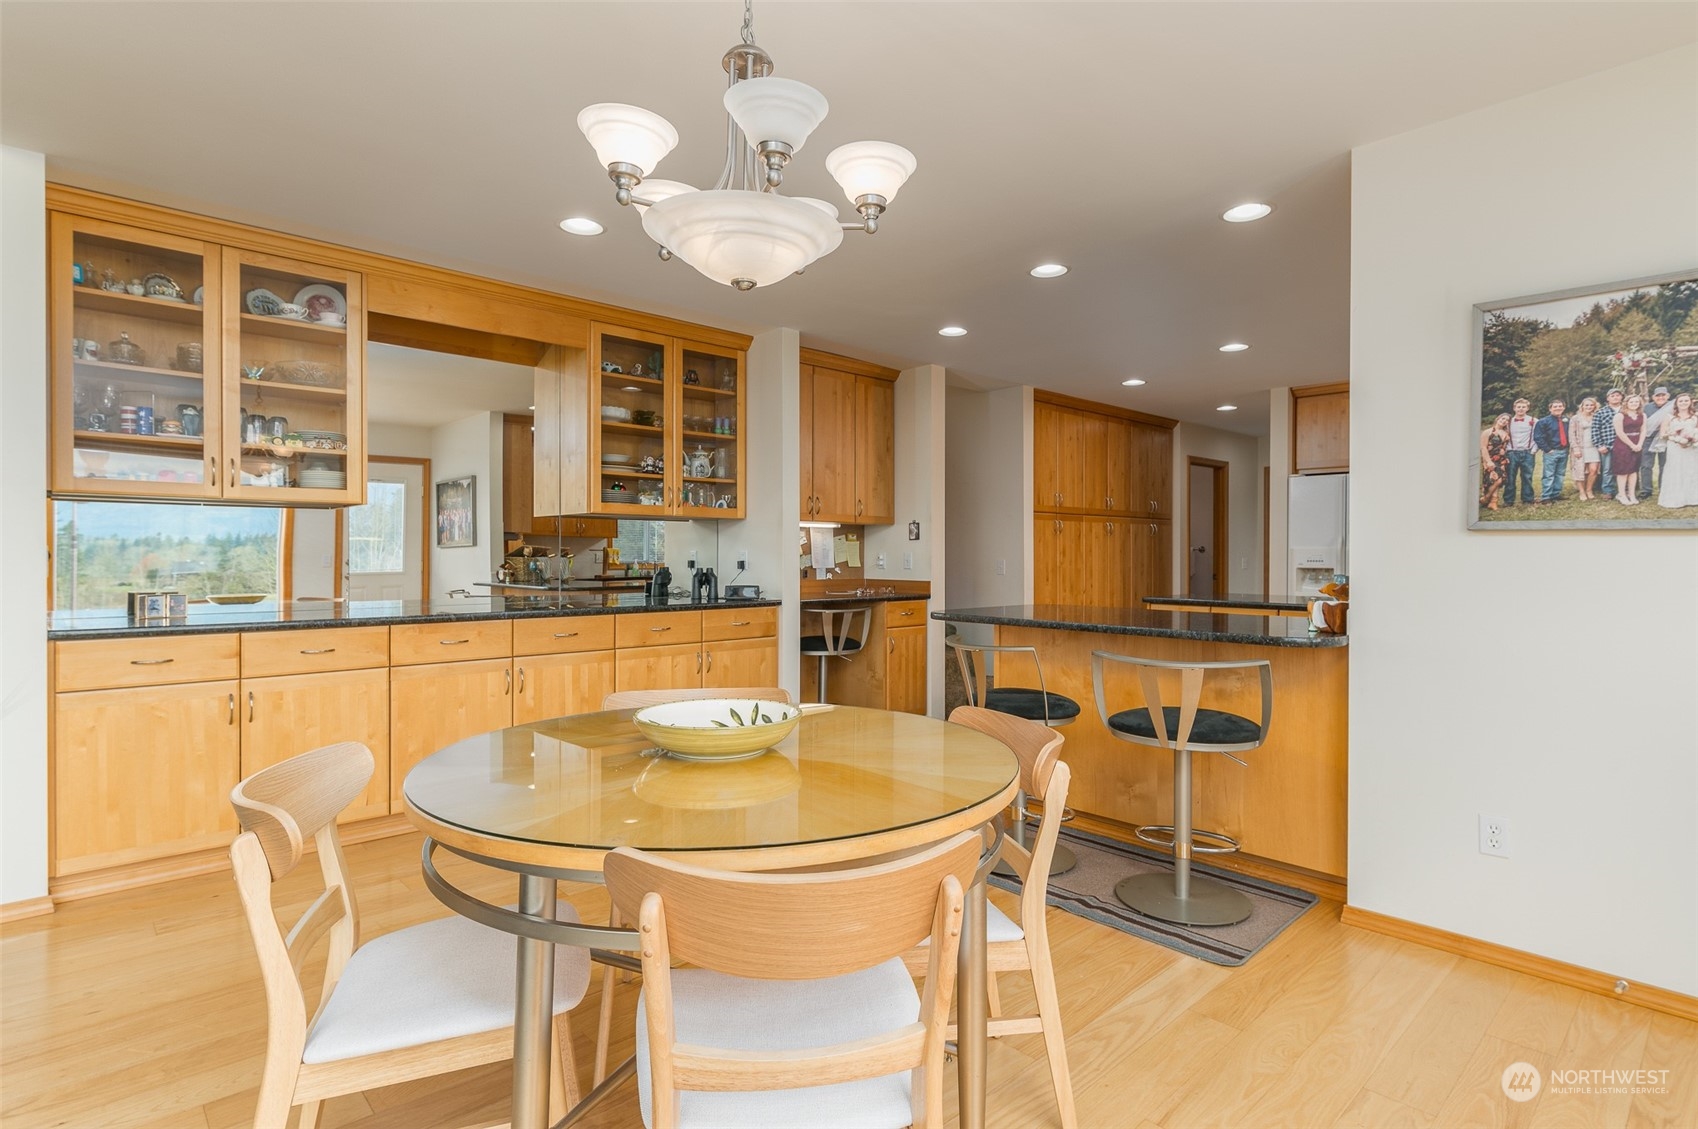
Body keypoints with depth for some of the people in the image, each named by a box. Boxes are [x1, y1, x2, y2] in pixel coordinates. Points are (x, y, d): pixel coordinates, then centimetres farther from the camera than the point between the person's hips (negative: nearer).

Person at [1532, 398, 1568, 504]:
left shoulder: (1566, 421, 10)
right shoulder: (1544, 422, -6)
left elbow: (1569, 435, 21)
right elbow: (1538, 437, -10)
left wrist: (1567, 447, 8)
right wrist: (1547, 449, -12)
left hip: (1564, 451, 5)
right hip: (1551, 452, -5)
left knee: (1560, 475, 10)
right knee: (1548, 476, -7)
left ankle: (1556, 495, 19)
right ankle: (1545, 498, -6)